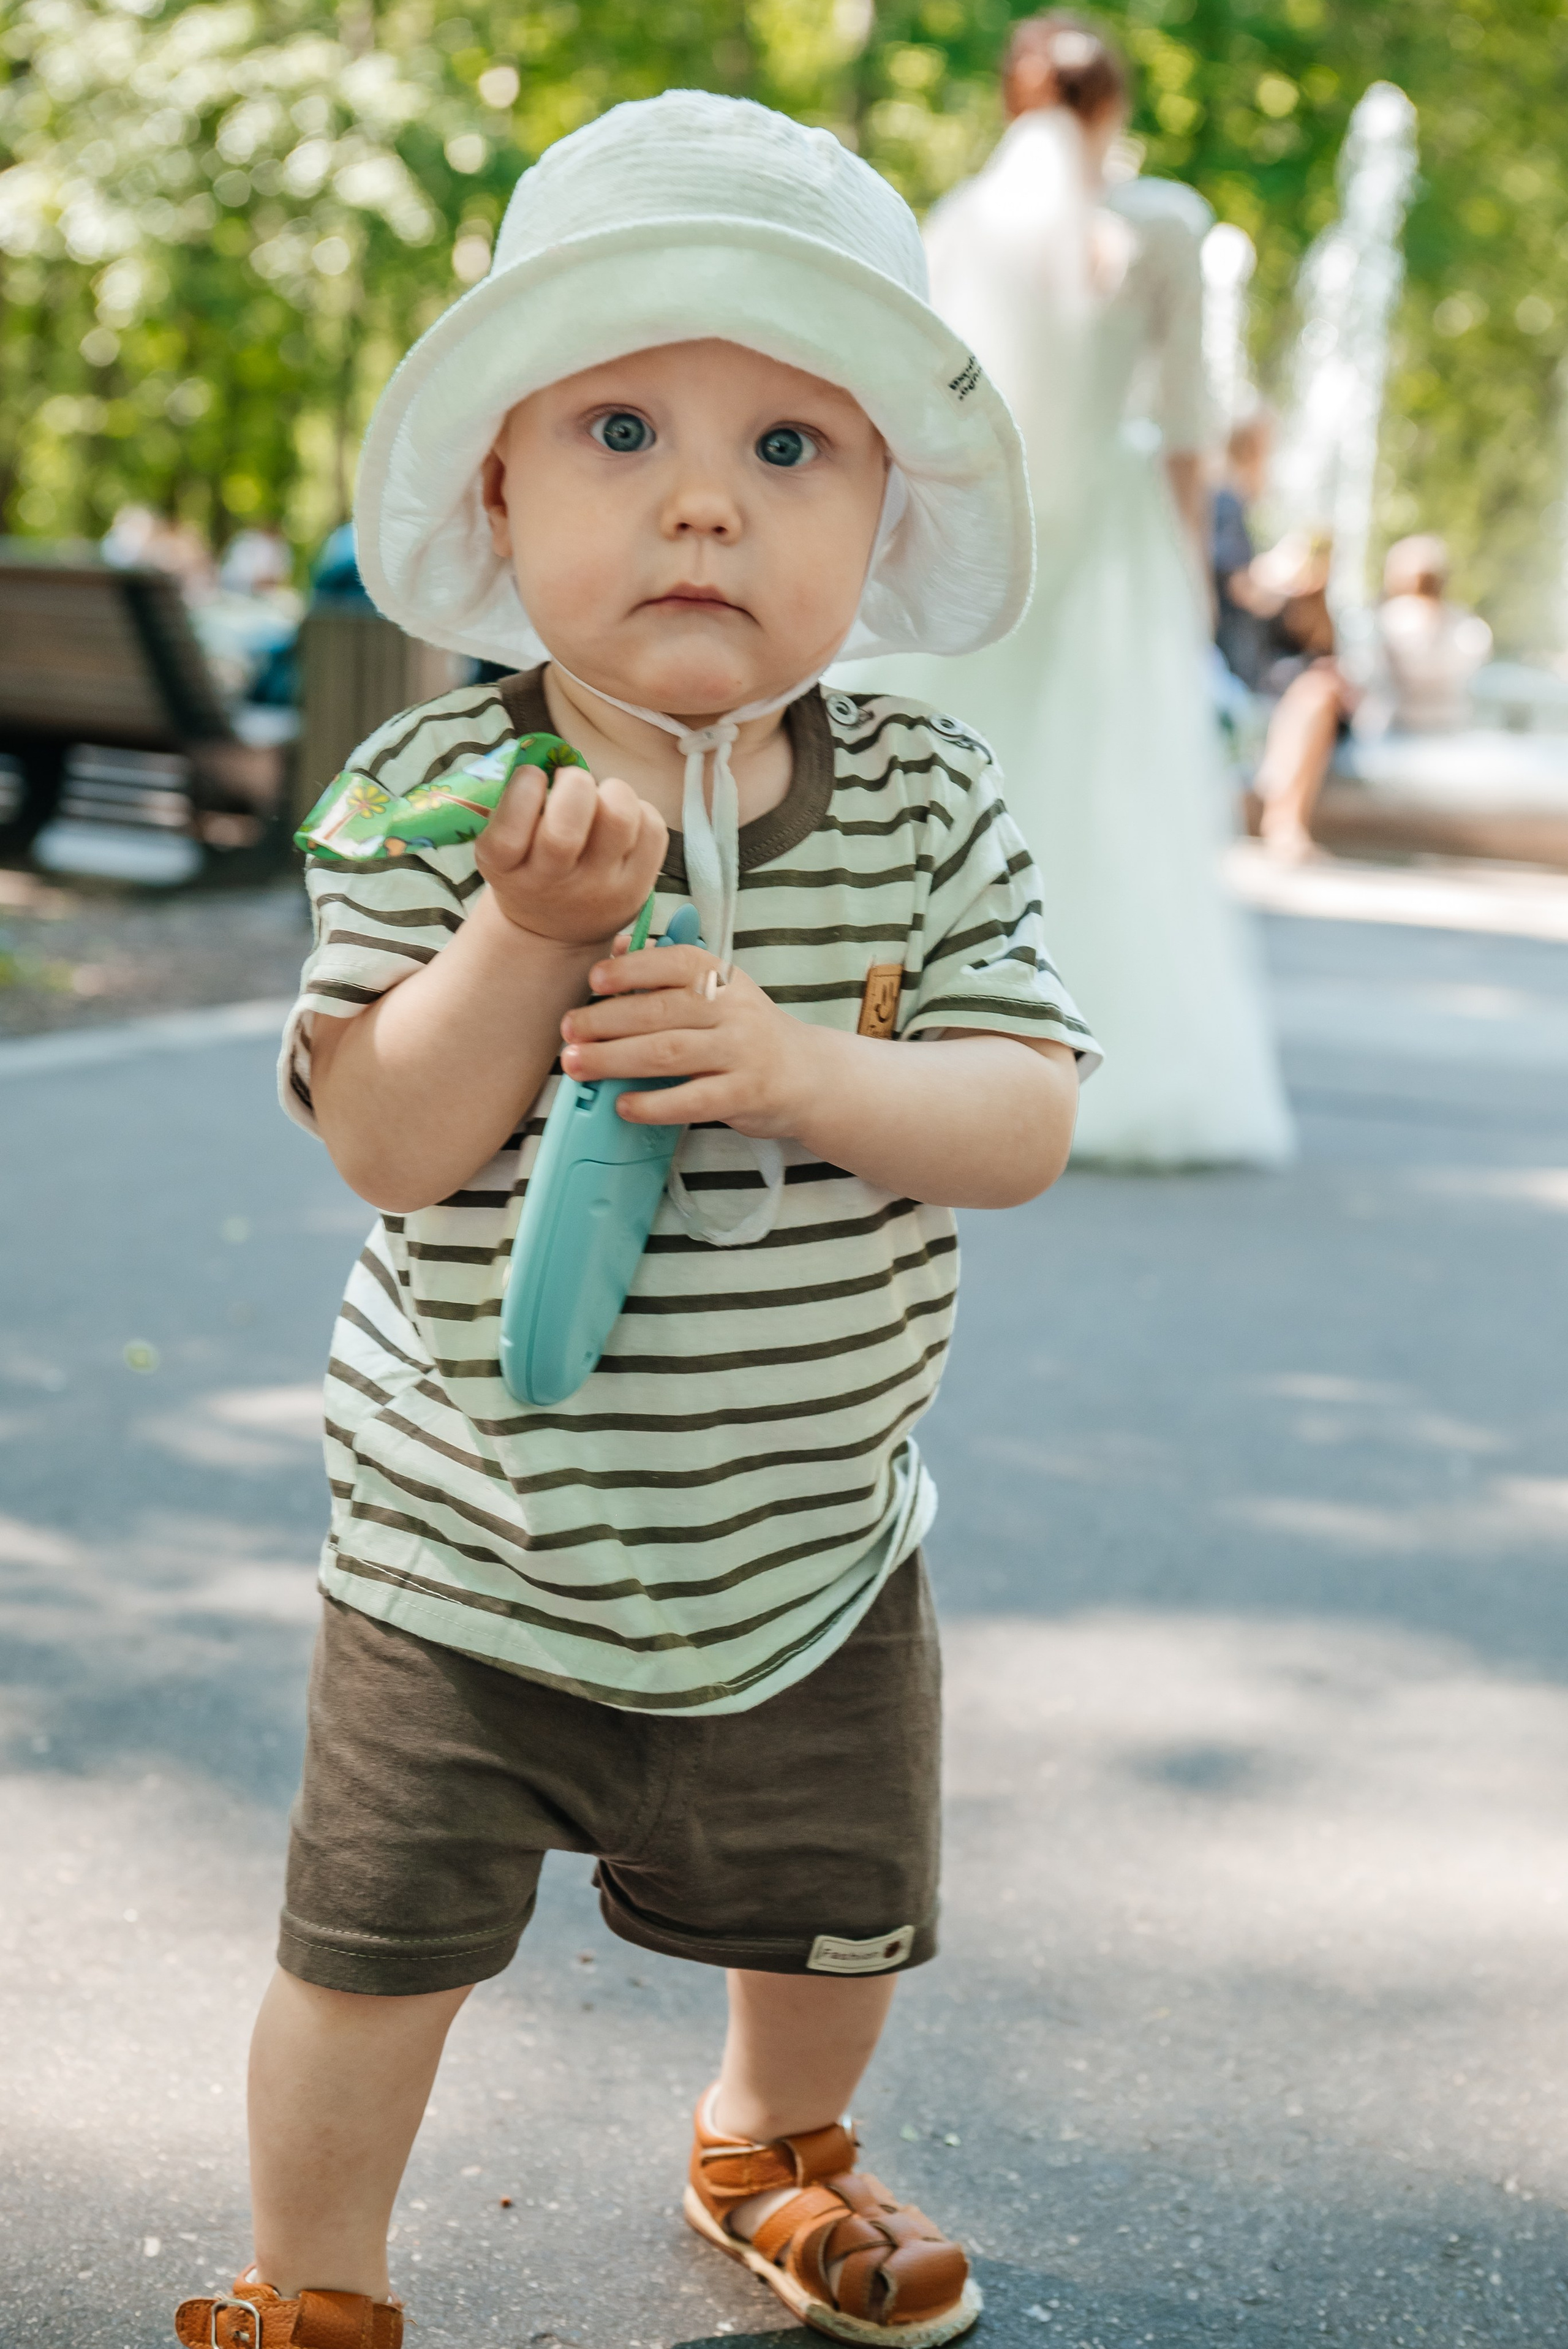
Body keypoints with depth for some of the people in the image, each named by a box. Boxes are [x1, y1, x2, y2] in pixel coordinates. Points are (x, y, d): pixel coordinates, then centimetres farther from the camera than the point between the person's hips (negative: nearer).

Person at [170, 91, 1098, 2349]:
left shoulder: (926, 802, -8)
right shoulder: (434, 790, -13)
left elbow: (1028, 1116, -12)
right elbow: (385, 1140, -18)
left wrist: (801, 1068, -30)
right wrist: (534, 926, -33)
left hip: (811, 1550, 3)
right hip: (471, 1549, -2)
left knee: (837, 1917, 21)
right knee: (375, 1950, 5)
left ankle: (773, 2153, 53)